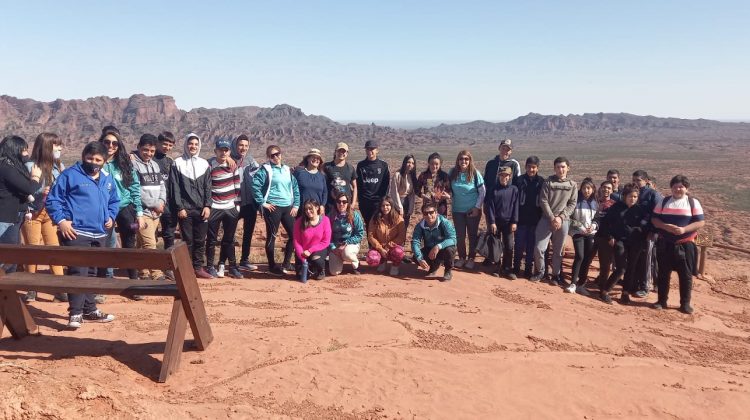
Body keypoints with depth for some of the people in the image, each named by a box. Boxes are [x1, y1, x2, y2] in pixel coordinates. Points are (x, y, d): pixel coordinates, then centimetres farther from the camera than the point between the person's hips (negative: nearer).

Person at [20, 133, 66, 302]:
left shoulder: (59, 166, 3)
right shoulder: (30, 166, -9)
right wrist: (40, 193, -25)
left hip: (52, 213, 3)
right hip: (33, 214, -3)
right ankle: (31, 290, 17)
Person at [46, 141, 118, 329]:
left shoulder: (108, 179, 13)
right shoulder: (70, 175, -5)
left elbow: (115, 201, 27)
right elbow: (53, 199, -6)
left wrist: (111, 217, 10)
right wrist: (61, 220, -15)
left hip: (100, 234, 7)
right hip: (76, 233, -7)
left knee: (92, 273, 15)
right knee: (78, 272, -12)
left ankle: (90, 310, 25)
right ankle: (76, 313, -5)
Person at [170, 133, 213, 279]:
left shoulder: (204, 164, 10)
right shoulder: (178, 163, 2)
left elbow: (208, 187, 7)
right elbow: (174, 187, -2)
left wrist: (207, 206, -3)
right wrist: (179, 207, -9)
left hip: (202, 209, 3)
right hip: (185, 209, -3)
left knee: (200, 240, 5)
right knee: (188, 240, 1)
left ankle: (198, 268, 14)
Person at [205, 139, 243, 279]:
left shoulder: (233, 165, 5)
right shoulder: (209, 165, -9)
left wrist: (238, 204, 8)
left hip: (231, 208, 4)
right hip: (214, 208, -4)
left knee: (229, 239, 11)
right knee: (212, 239, 6)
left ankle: (232, 267, 18)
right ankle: (210, 266, 16)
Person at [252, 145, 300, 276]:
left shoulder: (287, 170, 13)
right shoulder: (265, 169, -4)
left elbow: (295, 188, 16)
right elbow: (255, 186, -14)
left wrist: (296, 205, 8)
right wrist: (263, 203, -12)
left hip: (288, 207, 6)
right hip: (272, 208, -6)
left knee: (294, 234, 5)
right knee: (272, 236, 2)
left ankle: (286, 264, 20)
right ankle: (272, 266, 13)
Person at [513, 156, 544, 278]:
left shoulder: (541, 182, 2)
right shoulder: (519, 180, -1)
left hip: (535, 220, 1)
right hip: (521, 219, -1)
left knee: (531, 246, 8)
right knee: (519, 245, 3)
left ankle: (529, 269, 19)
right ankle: (516, 268, 16)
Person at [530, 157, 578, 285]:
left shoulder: (573, 185, 5)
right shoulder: (548, 182, 1)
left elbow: (572, 204, 2)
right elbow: (543, 201, -4)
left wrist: (561, 217, -11)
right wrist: (552, 218, -12)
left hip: (563, 221, 1)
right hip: (547, 219, -1)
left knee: (558, 251, 8)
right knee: (539, 248, -7)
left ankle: (556, 275, 23)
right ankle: (540, 271, 14)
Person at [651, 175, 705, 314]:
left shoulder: (693, 203, 0)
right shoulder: (664, 202, 6)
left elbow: (701, 222, -5)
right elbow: (654, 219, 3)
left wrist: (684, 229, -19)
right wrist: (665, 226, -16)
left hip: (685, 244, -2)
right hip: (665, 244, 2)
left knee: (686, 275, 4)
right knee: (663, 273, 7)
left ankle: (685, 303, 15)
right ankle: (662, 301, 18)